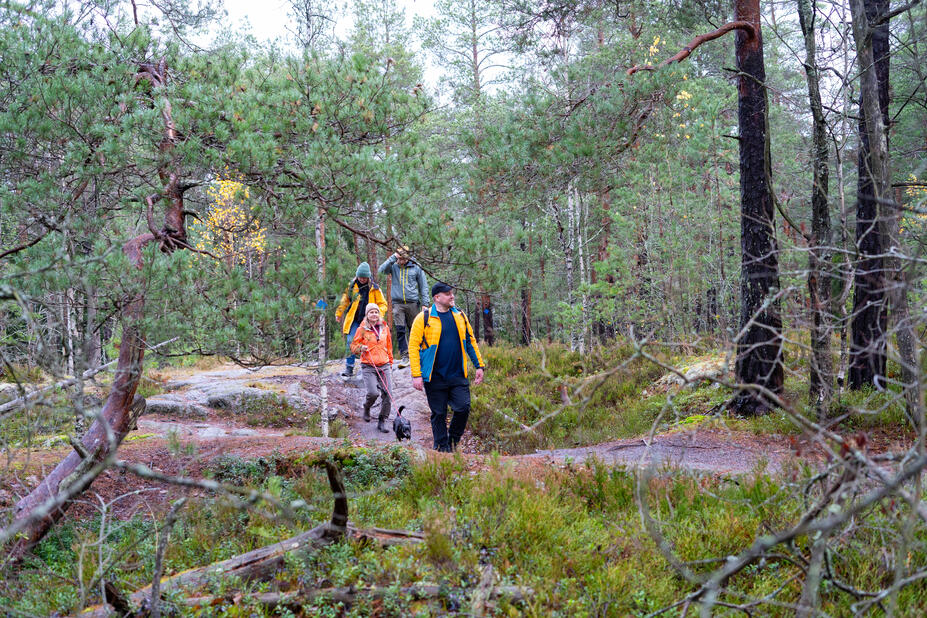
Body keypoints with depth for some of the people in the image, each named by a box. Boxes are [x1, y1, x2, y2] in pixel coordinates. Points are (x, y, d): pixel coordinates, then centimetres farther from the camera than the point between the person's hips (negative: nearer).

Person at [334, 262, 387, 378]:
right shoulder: (351, 287, 6)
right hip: (354, 321, 1)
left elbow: (383, 304, 5)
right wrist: (338, 313, 20)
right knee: (350, 342, -11)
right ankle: (349, 368, -5)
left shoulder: (374, 288, 1)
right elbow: (345, 301, 21)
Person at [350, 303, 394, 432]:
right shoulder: (362, 329, 0)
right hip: (368, 367, -3)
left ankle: (382, 422, 9)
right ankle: (366, 408, 17)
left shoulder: (385, 328, 10)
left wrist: (390, 363, 22)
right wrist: (361, 348, -13)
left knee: (388, 394, -5)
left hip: (384, 366, 3)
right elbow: (353, 347, 8)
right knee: (373, 393, -18)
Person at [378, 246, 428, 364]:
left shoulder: (416, 268, 5)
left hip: (412, 303, 0)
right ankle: (404, 356, -6)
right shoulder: (394, 267, 6)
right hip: (397, 303, 0)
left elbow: (423, 287, 9)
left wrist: (425, 304, 3)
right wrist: (393, 258, -14)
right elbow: (381, 270, -13)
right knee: (400, 330, -7)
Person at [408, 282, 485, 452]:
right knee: (439, 414, 4)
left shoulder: (460, 316, 9)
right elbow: (413, 346, -6)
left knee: (463, 408, -6)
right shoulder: (423, 318, -5)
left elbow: (470, 341, 17)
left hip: (458, 375, 3)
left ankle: (453, 441, 17)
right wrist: (416, 375, -12)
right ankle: (442, 448, 19)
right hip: (435, 378, -3)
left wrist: (479, 366, 12)